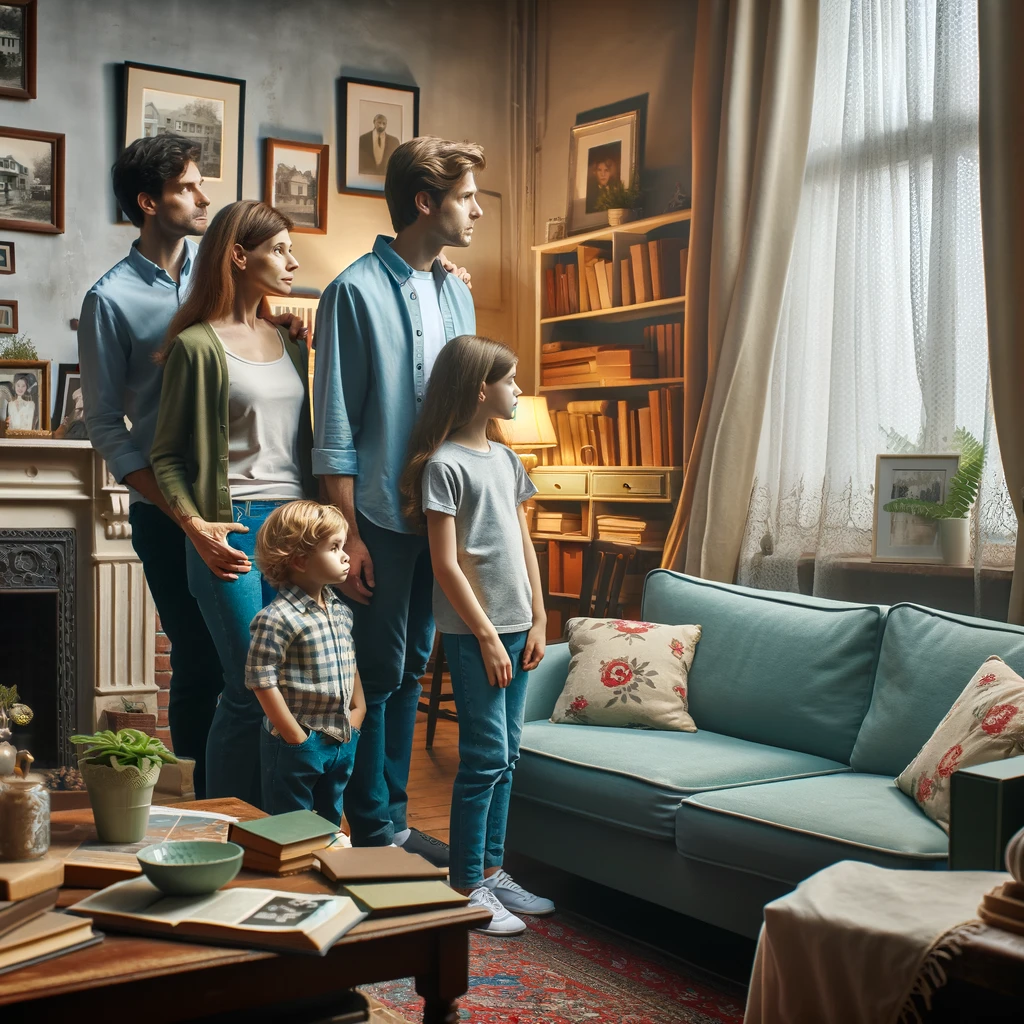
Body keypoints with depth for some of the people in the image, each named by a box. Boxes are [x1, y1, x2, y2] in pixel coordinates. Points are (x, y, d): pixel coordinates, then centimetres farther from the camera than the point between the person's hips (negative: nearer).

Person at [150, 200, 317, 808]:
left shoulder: (289, 342, 17)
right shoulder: (197, 346, -1)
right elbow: (167, 454, -2)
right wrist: (196, 525, -16)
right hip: (234, 531, -5)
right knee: (251, 690, -6)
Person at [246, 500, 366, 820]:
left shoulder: (341, 611, 7)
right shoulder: (277, 619, -20)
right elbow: (262, 682, -20)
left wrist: (358, 707, 9)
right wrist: (297, 739, -17)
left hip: (342, 740, 8)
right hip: (297, 744, -7)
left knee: (331, 823, 20)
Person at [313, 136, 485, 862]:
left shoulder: (456, 292, 10)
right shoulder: (356, 292, -11)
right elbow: (336, 429, -12)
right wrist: (349, 535, -15)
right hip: (381, 519, -7)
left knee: (412, 671, 14)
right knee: (377, 675, 1)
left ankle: (394, 818, 26)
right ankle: (371, 831, 15)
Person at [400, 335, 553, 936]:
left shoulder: (506, 458, 13)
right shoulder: (444, 464, -11)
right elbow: (446, 564, -14)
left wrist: (538, 621, 11)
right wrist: (487, 636, -14)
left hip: (514, 627, 8)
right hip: (473, 631, -8)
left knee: (505, 757, 12)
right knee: (486, 756, -5)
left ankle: (492, 873, 22)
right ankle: (466, 888, 5)